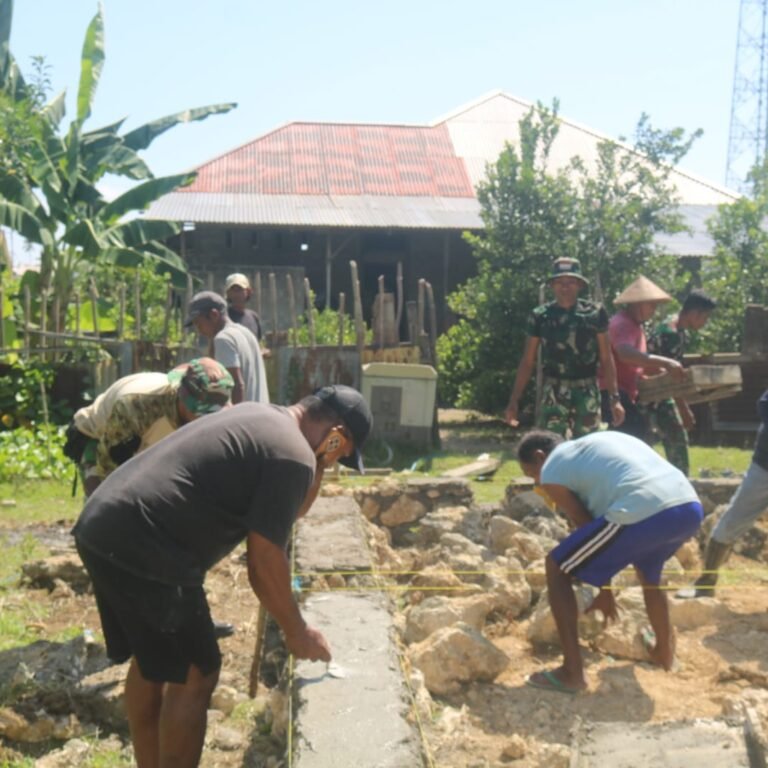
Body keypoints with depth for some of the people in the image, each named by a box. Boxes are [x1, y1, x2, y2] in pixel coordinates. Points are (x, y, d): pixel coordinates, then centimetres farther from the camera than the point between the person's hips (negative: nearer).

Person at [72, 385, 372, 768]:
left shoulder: (262, 417, 19)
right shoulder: (292, 456, -10)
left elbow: (291, 508, 30)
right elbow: (264, 566, -8)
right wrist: (297, 633, 4)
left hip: (103, 526, 10)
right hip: (142, 547, -10)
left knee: (151, 664, 22)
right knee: (193, 675, 4)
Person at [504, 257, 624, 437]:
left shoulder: (595, 313, 1)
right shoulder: (540, 316, 1)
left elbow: (606, 358, 4)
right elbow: (527, 362, 4)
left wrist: (615, 397, -1)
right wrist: (514, 400, -2)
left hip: (587, 391, 1)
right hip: (554, 391, 0)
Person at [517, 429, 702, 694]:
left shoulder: (551, 471, 12)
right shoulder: (596, 443, 35)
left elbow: (585, 526, 13)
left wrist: (604, 588, 25)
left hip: (641, 514, -8)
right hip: (690, 508, 8)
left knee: (557, 568, 11)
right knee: (647, 565, 40)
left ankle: (572, 672, 10)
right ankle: (663, 650, 54)